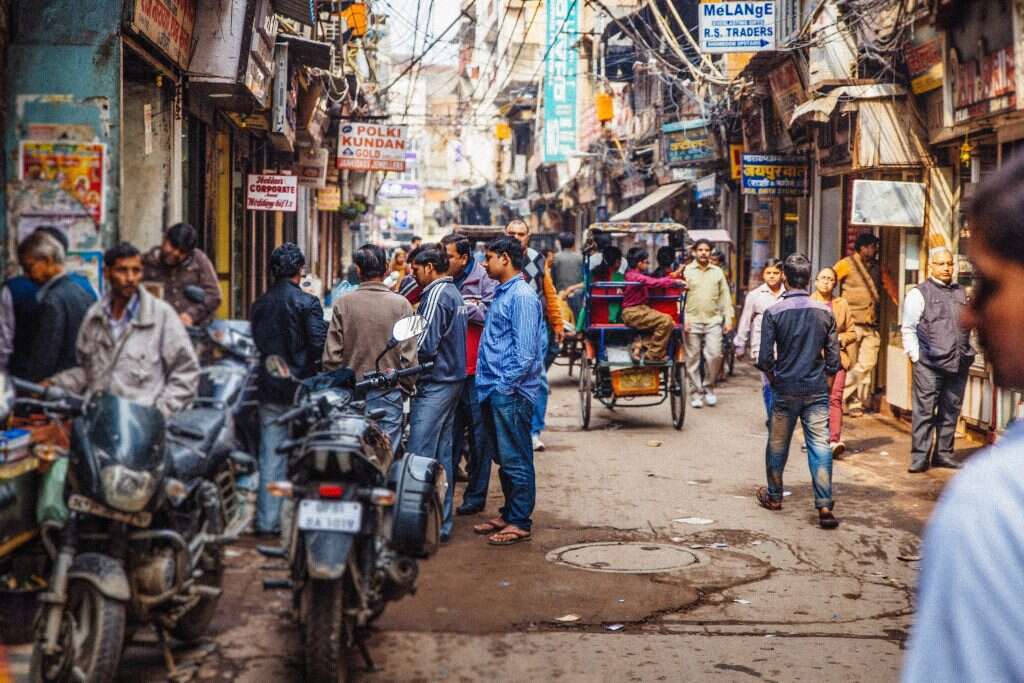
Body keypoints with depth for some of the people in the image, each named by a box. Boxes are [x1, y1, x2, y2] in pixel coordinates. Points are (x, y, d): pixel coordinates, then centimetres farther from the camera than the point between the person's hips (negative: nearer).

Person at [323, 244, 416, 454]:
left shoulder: (342, 304, -5)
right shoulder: (400, 304, -7)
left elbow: (331, 356, -4)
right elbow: (409, 356, -7)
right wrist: (408, 386, 8)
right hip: (390, 392, -1)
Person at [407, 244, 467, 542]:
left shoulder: (436, 295, -13)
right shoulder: (453, 292, 16)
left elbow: (425, 345, -19)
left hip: (435, 384, -10)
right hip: (452, 380, 10)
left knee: (420, 457, -9)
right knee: (443, 454, 11)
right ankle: (442, 523, 15)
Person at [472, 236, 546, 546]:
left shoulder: (522, 297, -14)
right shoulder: (501, 294, 17)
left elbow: (525, 350, -20)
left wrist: (506, 385, -18)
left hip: (511, 392, -10)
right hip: (495, 391, 10)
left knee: (516, 459, -3)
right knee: (503, 458, 16)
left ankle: (520, 523, 4)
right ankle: (508, 513, 25)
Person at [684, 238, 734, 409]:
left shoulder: (717, 272, 11)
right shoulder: (686, 271, 4)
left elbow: (725, 297, 12)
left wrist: (728, 319, 5)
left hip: (713, 321, 1)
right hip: (692, 321, -1)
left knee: (714, 355, -8)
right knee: (693, 359, 2)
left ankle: (709, 388, 12)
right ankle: (696, 393, 11)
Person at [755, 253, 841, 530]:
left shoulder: (774, 313, -8)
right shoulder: (824, 312, -1)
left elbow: (765, 357, -7)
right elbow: (833, 356, 2)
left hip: (786, 390, -1)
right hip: (817, 390, 1)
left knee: (778, 445, 14)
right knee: (820, 446, -1)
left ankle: (774, 496, 29)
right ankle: (824, 506, -8)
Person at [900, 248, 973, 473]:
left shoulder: (960, 293, 18)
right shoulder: (919, 293, 0)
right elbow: (908, 329, -2)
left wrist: (967, 353, 17)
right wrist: (916, 356, -8)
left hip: (958, 363, 6)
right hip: (929, 364, -6)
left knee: (951, 411, 10)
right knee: (925, 411, -4)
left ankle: (944, 454, 18)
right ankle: (919, 456, -1)